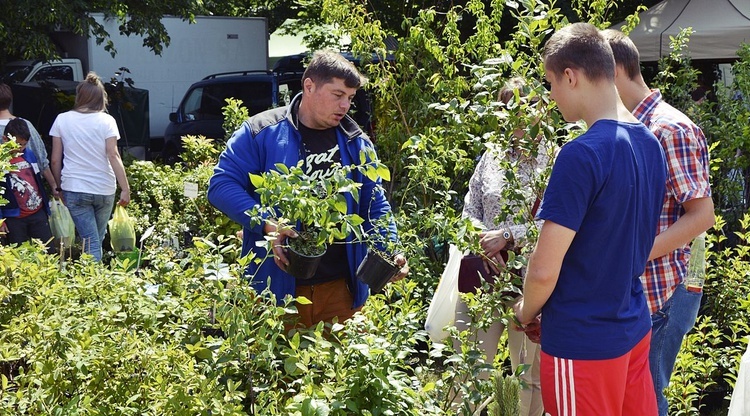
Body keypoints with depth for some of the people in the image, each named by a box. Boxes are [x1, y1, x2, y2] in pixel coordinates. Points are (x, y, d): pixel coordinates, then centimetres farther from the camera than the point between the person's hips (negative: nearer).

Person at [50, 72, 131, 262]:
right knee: (98, 240, 17)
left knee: (90, 242, 1)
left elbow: (55, 160, 3)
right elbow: (114, 156, -10)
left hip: (74, 189, 0)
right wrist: (125, 189, -8)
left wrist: (59, 187, 15)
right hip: (104, 189, 0)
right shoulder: (106, 120, -4)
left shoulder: (62, 120, 1)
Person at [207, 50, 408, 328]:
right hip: (276, 289, -3)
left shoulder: (356, 143, 10)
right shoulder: (261, 132, -3)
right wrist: (266, 225, -20)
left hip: (341, 287, 3)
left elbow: (375, 205, 14)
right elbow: (221, 185, -6)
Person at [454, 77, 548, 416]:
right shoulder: (492, 156, 9)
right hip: (484, 275, 3)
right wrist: (483, 245, -7)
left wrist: (507, 236, -19)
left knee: (531, 374, 9)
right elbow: (469, 212, 11)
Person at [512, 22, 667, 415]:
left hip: (583, 341, -7)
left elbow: (544, 270, -22)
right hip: (633, 328, 8)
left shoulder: (581, 154, -23)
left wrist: (526, 312, -2)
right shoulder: (651, 144, 3)